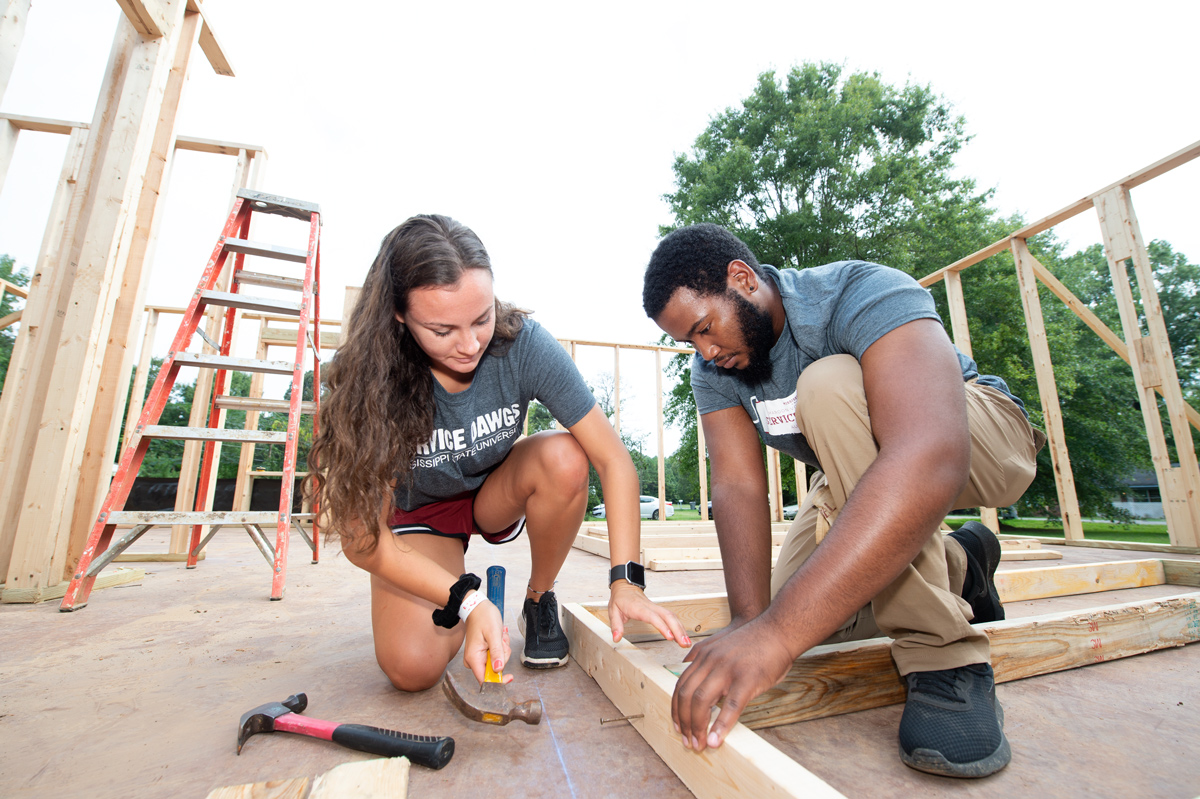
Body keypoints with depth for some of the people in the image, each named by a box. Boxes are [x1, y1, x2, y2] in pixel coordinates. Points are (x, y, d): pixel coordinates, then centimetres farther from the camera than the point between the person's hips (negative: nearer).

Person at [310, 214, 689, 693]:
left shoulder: (524, 344, -26)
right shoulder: (372, 380, -28)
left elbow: (612, 458, -26)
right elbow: (363, 539, -25)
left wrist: (625, 579, -33)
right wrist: (467, 601, -36)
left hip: (497, 492, 2)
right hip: (420, 512, -1)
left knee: (564, 457, -31)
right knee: (412, 668, -21)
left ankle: (540, 600, -4)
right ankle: (476, 592, 15)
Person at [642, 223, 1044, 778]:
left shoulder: (864, 293, -32)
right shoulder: (714, 368, -13)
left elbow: (931, 457, -48)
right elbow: (737, 485, -20)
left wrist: (778, 631, -54)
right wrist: (749, 620, -33)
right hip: (852, 474, 6)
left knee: (827, 385, -35)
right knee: (802, 607, -12)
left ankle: (943, 654, -22)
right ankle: (956, 566, 15)